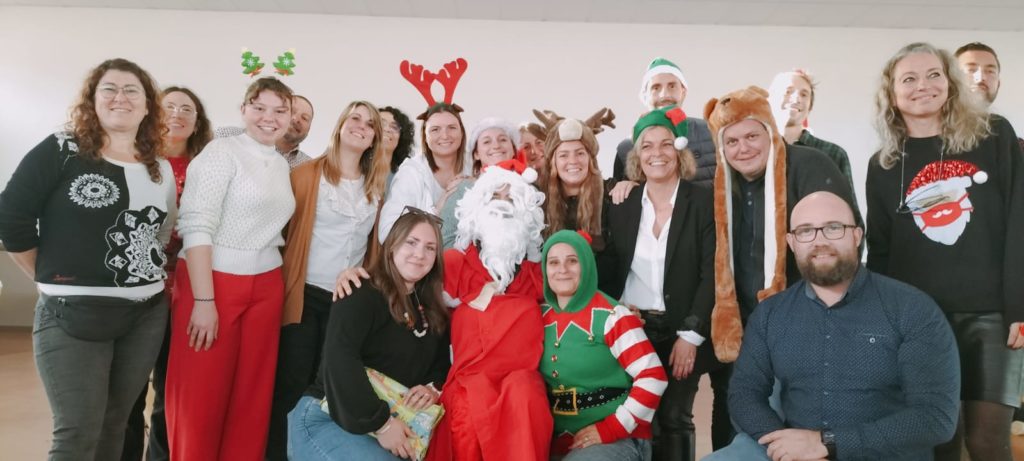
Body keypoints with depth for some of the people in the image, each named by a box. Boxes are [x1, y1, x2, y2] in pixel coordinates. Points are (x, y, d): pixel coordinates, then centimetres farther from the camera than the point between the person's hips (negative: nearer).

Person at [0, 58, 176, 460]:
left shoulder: (162, 170, 9)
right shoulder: (60, 151, -6)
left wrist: (145, 275, 8)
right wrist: (54, 279, 0)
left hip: (147, 315, 5)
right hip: (73, 315, -4)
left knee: (115, 424, 15)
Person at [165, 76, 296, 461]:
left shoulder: (282, 165, 12)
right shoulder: (222, 151, -7)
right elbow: (196, 226, -14)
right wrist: (204, 300, -18)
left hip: (265, 289, 6)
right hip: (213, 283, -6)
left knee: (252, 396, 11)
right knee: (202, 397, 4)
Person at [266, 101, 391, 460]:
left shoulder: (376, 185, 9)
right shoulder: (307, 174, -2)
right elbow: (281, 230, -3)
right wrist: (282, 287, -6)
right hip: (305, 296, -3)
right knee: (290, 386, 0)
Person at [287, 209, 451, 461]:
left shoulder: (431, 309, 10)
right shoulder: (362, 294, -12)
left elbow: (444, 364, 13)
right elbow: (339, 359, -25)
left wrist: (434, 388, -10)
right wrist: (380, 423, -25)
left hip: (387, 423, 7)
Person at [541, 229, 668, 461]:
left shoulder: (611, 317, -12)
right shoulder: (540, 316, 4)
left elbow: (652, 377, -16)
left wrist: (611, 429, -16)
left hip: (619, 438, -4)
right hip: (557, 438, 4)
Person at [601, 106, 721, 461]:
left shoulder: (703, 201, -6)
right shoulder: (621, 205, 4)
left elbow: (711, 274, -10)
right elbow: (609, 269, 7)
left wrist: (690, 335, -14)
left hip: (682, 331, -2)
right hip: (632, 329, 3)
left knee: (674, 418, -1)